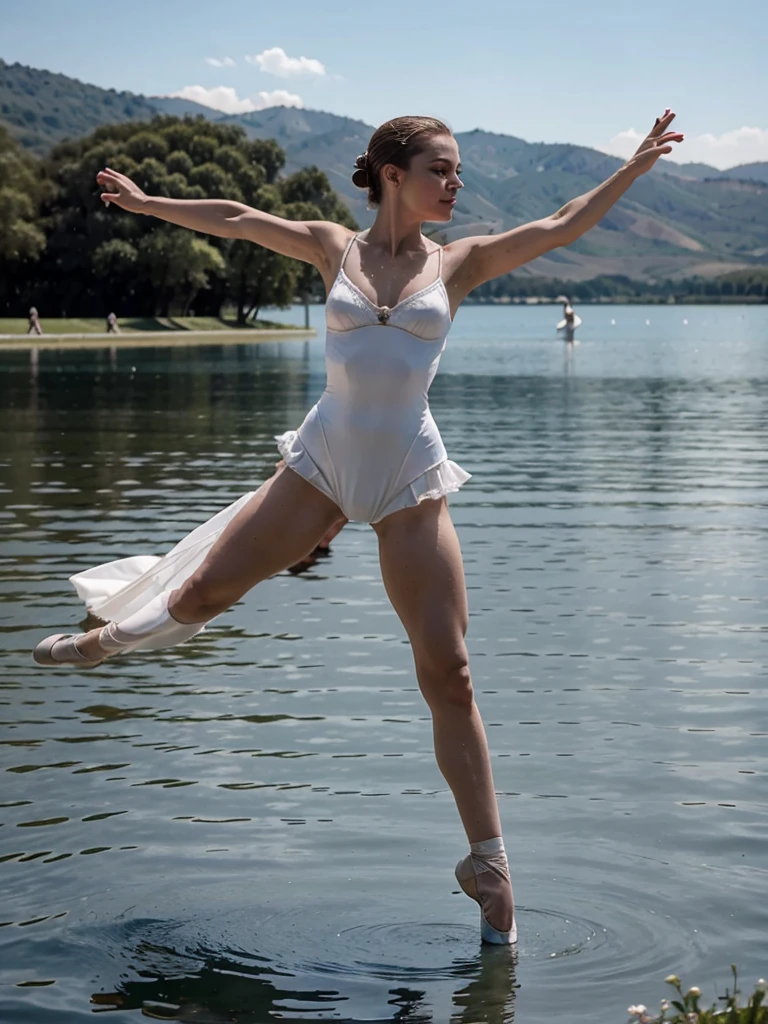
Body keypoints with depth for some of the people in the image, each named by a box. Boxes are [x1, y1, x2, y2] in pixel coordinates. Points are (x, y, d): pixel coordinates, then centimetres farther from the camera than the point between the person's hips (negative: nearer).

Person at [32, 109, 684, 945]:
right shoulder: (335, 249, 5)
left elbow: (561, 227, 0)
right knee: (205, 590, 6)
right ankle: (118, 635, 42)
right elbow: (237, 219, 13)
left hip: (411, 481, -1)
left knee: (447, 671, -4)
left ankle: (487, 861, 3)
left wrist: (637, 165, -6)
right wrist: (144, 201, 19)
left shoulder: (459, 263, 4)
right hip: (324, 461, 1)